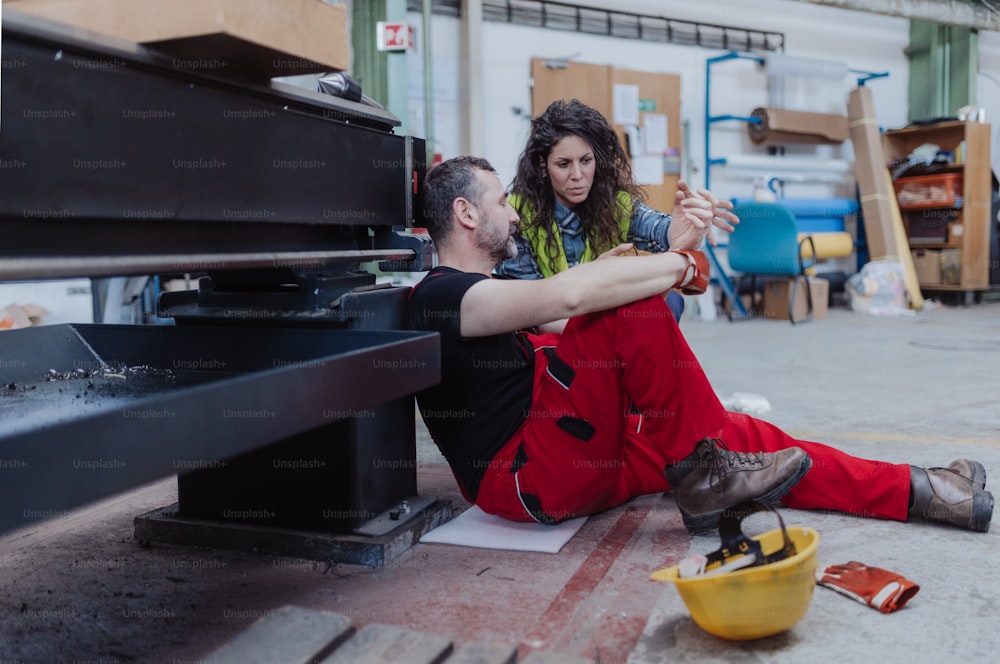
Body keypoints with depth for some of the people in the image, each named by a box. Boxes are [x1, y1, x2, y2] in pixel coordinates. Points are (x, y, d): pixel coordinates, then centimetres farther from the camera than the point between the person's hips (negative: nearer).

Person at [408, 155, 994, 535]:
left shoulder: (492, 291, 22)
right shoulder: (440, 295, -13)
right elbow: (569, 294, -29)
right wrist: (683, 265, -15)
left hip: (581, 461, 10)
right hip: (528, 478, -10)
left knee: (738, 434, 3)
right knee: (630, 305, -23)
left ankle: (919, 492, 11)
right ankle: (701, 477, -13)